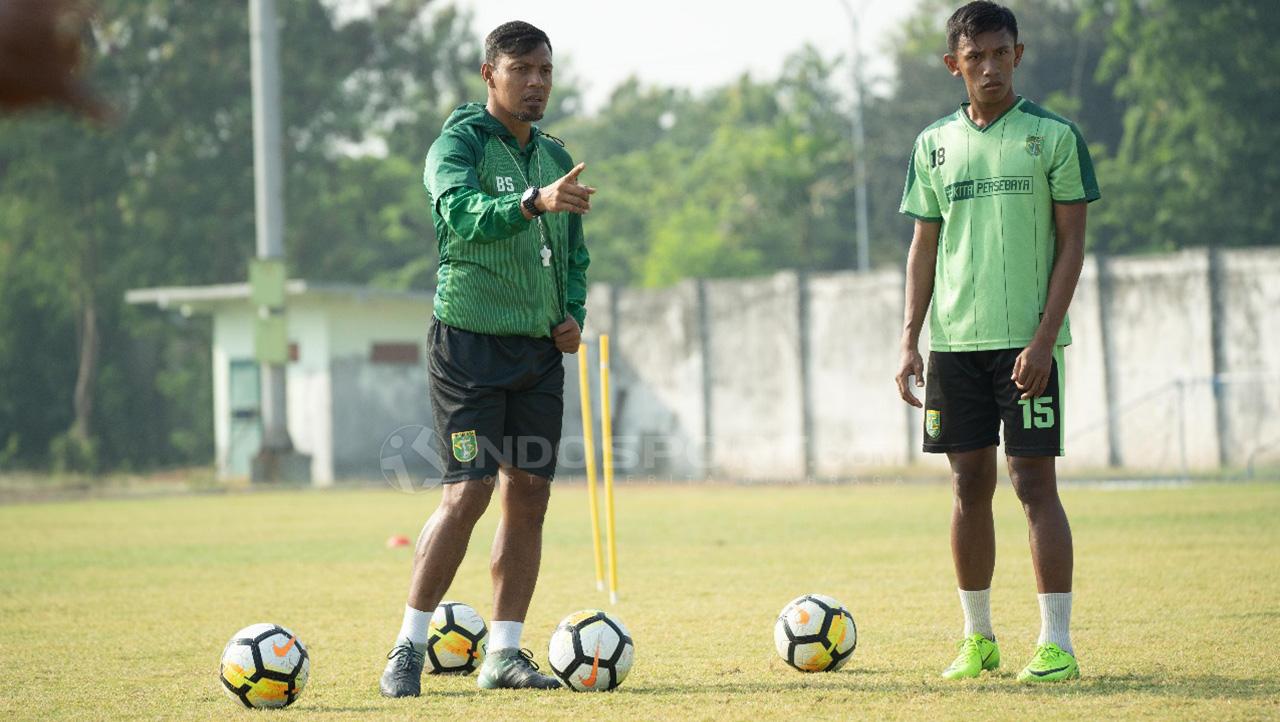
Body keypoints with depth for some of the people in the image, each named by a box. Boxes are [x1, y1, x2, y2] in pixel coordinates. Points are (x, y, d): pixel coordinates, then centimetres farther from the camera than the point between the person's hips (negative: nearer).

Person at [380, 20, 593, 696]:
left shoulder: (554, 156, 15)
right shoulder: (458, 142, -7)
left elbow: (574, 250, 24)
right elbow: (463, 212, -27)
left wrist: (573, 311, 5)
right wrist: (535, 201, -43)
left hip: (539, 351, 7)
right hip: (470, 342, -6)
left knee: (529, 497, 3)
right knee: (466, 494, -12)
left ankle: (503, 653, 10)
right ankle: (408, 648, -3)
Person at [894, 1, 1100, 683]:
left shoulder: (1053, 135, -1)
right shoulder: (934, 144, 10)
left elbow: (1072, 243, -3)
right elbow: (924, 247, 13)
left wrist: (1044, 338, -11)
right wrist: (910, 339, 4)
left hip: (1027, 340, -4)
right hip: (953, 342, 4)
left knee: (1034, 480, -6)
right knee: (969, 485, 6)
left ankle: (1056, 642, -3)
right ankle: (978, 638, 15)